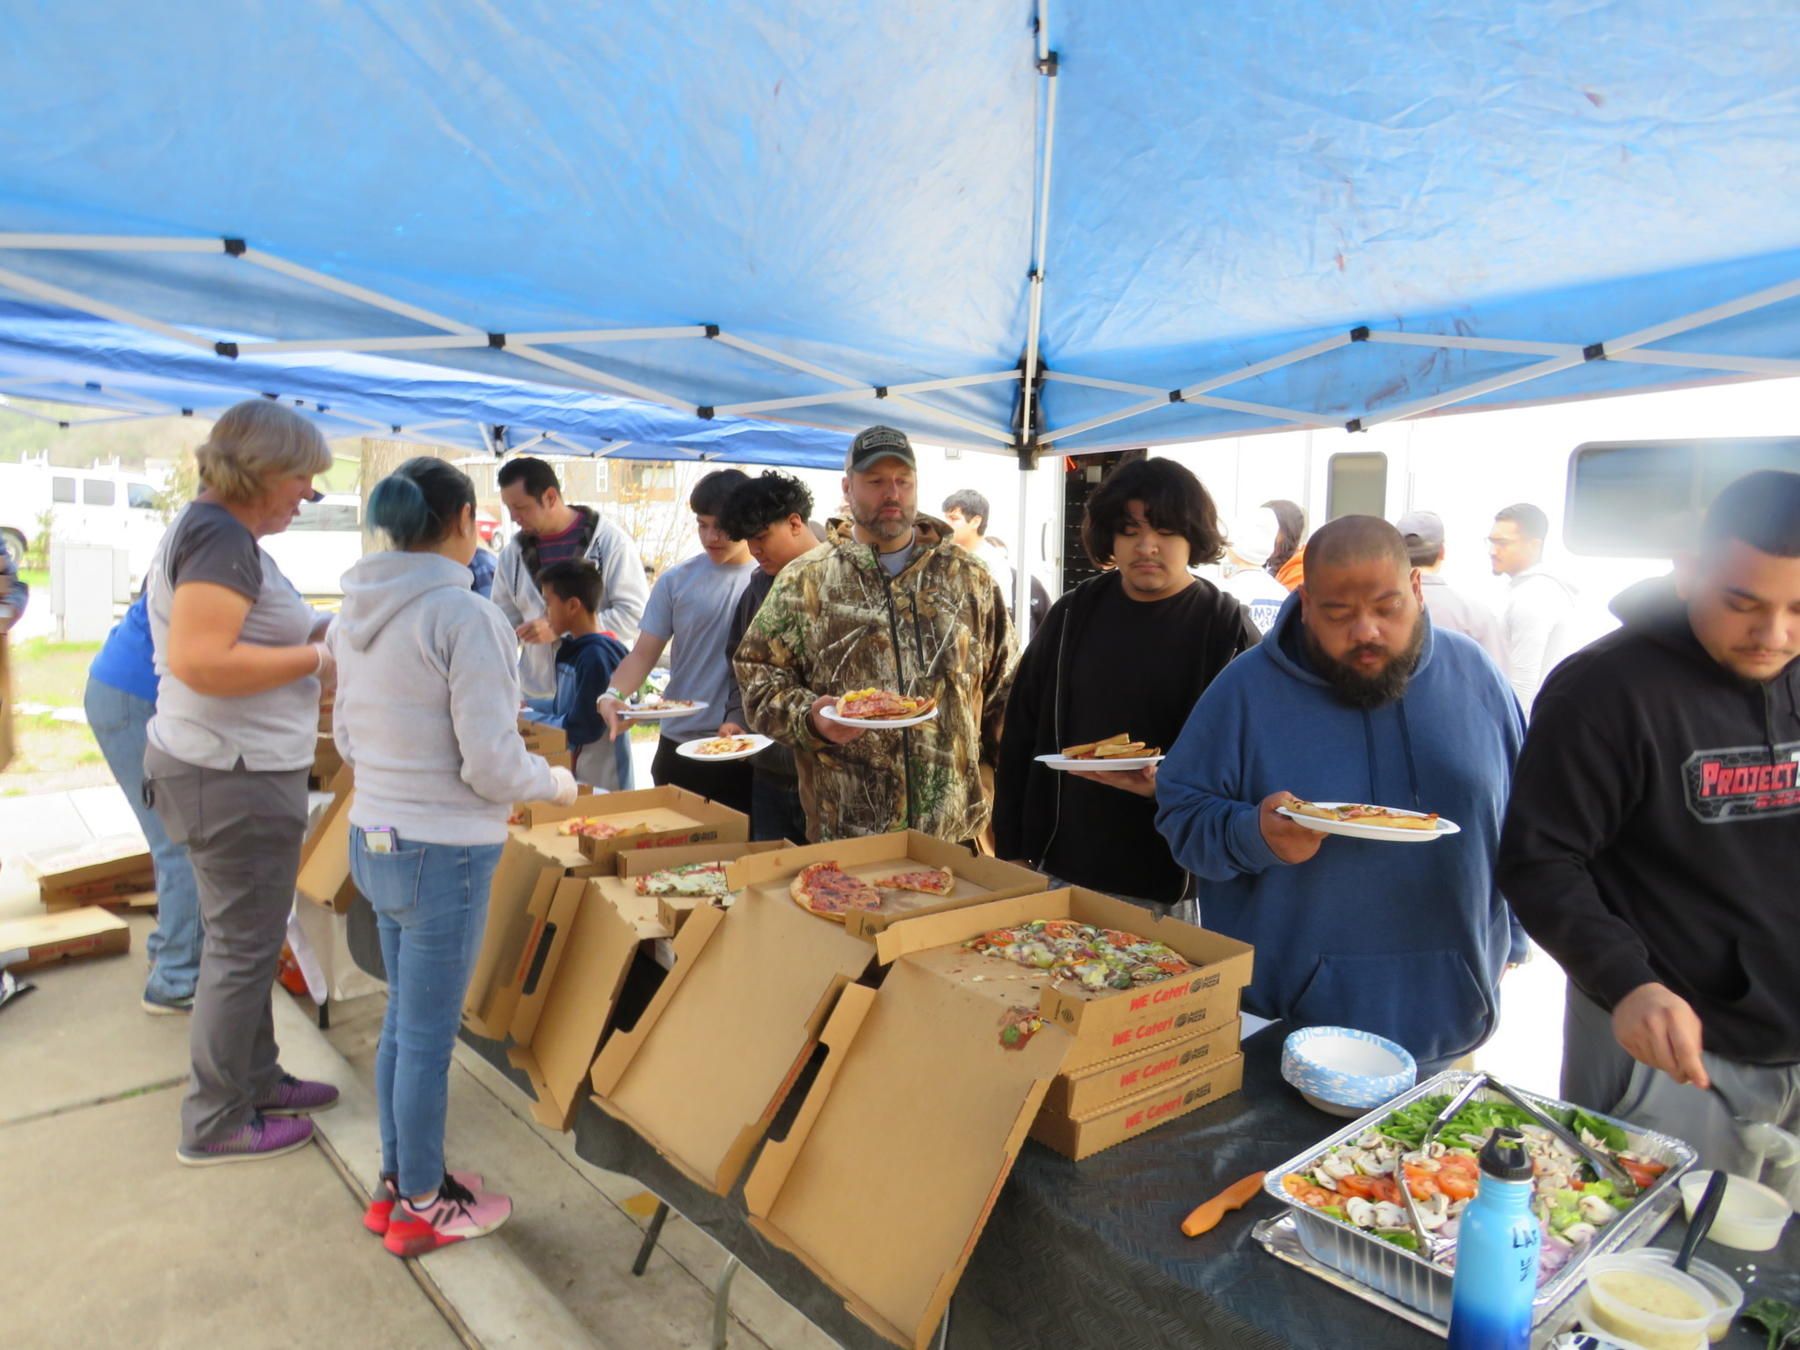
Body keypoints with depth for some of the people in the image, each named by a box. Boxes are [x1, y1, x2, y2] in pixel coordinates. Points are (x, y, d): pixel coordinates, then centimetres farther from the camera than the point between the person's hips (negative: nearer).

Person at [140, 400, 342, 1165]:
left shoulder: (217, 530, 12)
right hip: (235, 778, -11)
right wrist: (316, 658, -21)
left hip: (229, 768, 11)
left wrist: (321, 633, 7)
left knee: (243, 938, 20)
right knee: (241, 948, 2)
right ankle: (216, 1124, 17)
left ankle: (255, 1079, 36)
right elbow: (199, 660, -29)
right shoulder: (221, 537, -19)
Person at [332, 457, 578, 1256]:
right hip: (443, 854, -8)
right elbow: (492, 765, -21)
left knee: (402, 1021, 21)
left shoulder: (356, 617, 4)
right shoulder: (466, 618, -20)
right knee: (427, 1035, 8)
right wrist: (556, 784, -3)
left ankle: (399, 1180, 37)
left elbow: (347, 740, 14)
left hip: (372, 839, 8)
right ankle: (421, 1209, 26)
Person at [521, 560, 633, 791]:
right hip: (571, 774, 9)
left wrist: (527, 717, -12)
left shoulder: (596, 656, -21)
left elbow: (581, 728, -21)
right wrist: (526, 704, 9)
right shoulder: (570, 649, 8)